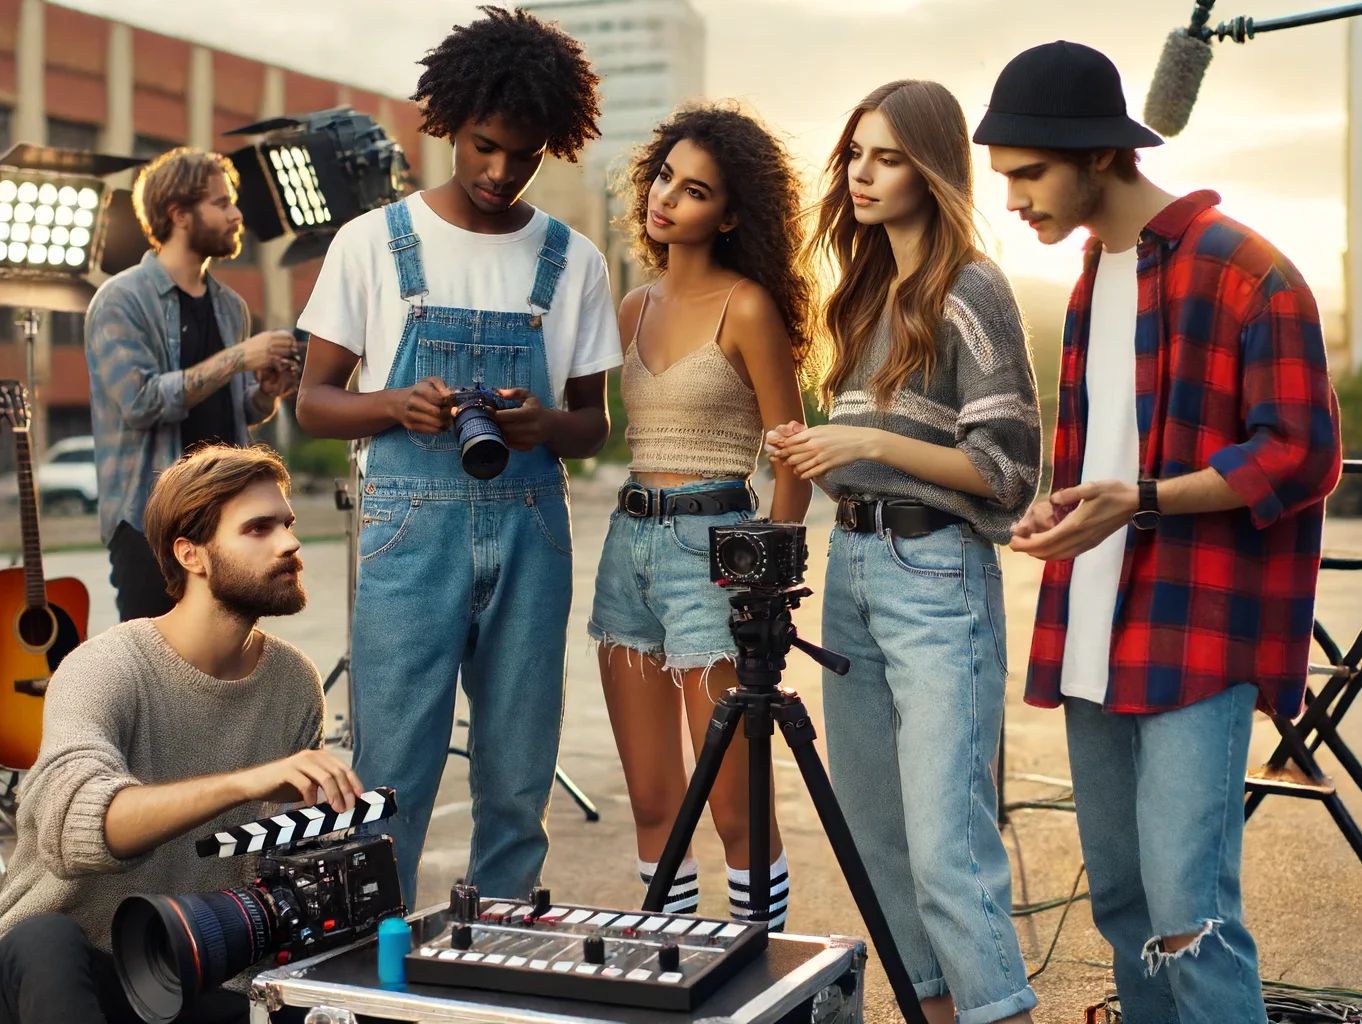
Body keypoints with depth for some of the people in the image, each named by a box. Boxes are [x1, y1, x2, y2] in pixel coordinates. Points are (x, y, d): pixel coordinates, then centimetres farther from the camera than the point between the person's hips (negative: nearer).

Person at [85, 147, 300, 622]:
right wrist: (237, 359, -20)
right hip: (149, 517, -6)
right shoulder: (121, 300, -8)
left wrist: (267, 392, -4)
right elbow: (141, 401, -20)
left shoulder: (230, 305, 12)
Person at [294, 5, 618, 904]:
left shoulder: (574, 262, 8)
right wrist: (398, 407, -16)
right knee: (393, 776, -3)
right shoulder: (374, 242, 3)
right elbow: (314, 402, 5)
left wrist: (547, 424, -11)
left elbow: (593, 424, 12)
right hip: (411, 528, -2)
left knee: (518, 785, 8)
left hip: (529, 533, 2)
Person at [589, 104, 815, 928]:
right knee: (653, 806, 11)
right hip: (629, 542, 7)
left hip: (711, 546, -7)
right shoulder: (636, 308, 13)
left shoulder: (747, 309, -7)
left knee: (735, 809, -2)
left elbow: (793, 464, -8)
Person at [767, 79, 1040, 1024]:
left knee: (945, 842, -12)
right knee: (875, 832, 11)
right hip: (852, 567, 8)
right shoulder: (866, 291, 15)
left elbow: (1006, 470, -11)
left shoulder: (972, 291, -7)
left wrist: (869, 444, -19)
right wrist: (813, 451, 4)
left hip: (937, 577, -8)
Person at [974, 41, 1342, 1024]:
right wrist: (1060, 507, 6)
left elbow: (1304, 455, -12)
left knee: (1186, 905, -11)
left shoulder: (1247, 271, -10)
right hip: (1096, 634, 8)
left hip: (1198, 632, -8)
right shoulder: (1091, 276, 15)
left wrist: (1140, 501, -22)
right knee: (1118, 895, 11)